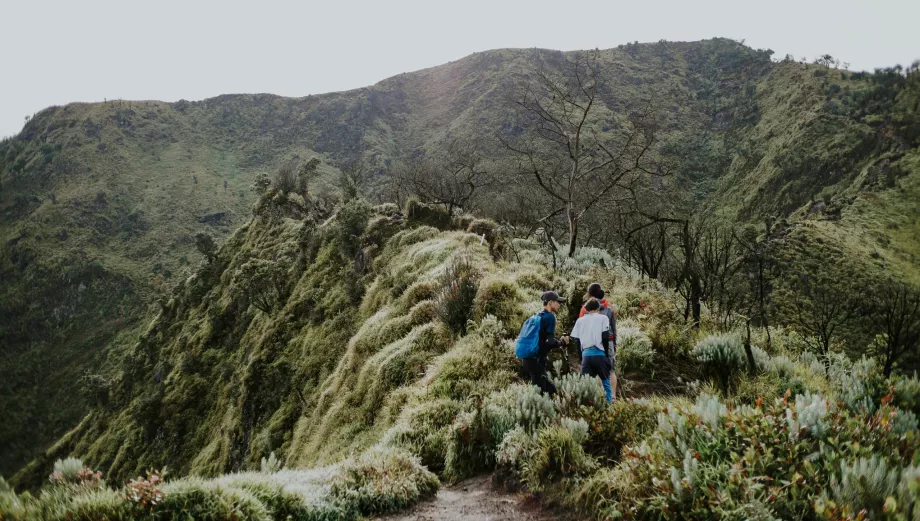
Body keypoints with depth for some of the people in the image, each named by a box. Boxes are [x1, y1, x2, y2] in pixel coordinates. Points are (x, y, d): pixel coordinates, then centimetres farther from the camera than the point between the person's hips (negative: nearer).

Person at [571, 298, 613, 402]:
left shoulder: (580, 320, 16)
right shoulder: (603, 318, 7)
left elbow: (575, 340, 11)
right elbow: (605, 337, -3)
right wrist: (606, 354, 5)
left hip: (585, 354, 3)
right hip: (599, 354, -2)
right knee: (606, 381, 9)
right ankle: (609, 404, 6)